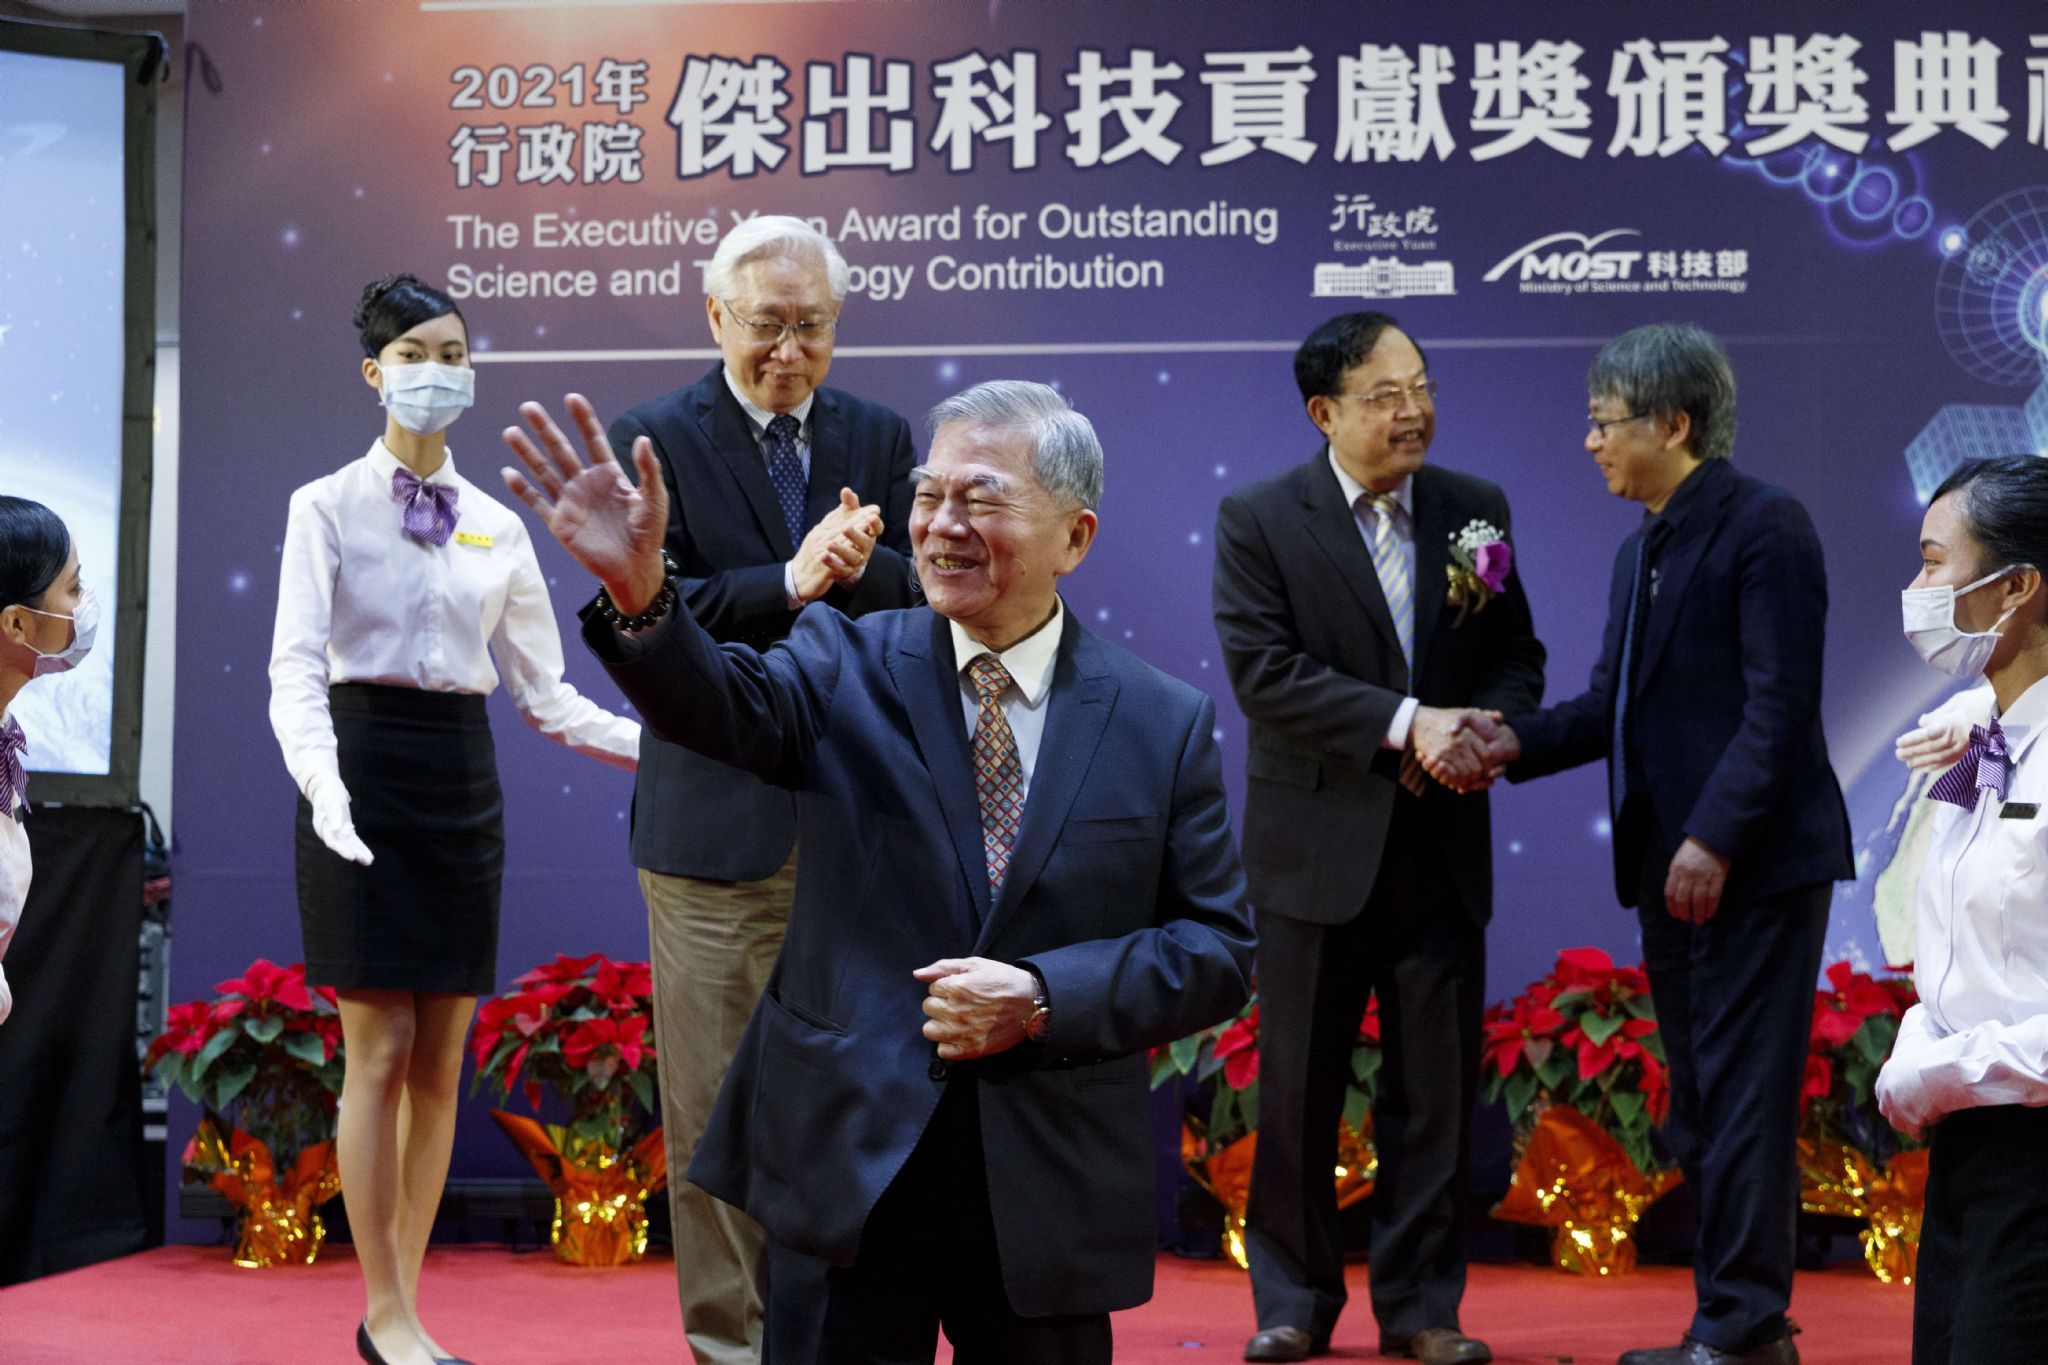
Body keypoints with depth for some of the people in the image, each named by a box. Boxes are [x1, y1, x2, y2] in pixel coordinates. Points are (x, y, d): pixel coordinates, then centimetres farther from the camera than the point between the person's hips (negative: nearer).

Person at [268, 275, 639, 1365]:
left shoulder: (498, 529, 11)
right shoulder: (328, 508, 0)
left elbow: (542, 693, 13)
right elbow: (296, 669, -11)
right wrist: (324, 785, -28)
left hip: (463, 783, 4)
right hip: (368, 772, -4)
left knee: (441, 1066, 4)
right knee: (380, 1055, -5)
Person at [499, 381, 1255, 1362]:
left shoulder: (1167, 724, 2)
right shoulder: (847, 666, 1)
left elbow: (1215, 949, 0)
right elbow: (727, 705, -20)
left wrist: (1045, 1001, -15)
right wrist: (637, 590, -41)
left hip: (1049, 1197, 1)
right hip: (846, 1167, -1)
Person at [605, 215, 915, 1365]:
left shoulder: (881, 436, 10)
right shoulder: (656, 441, -2)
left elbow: (926, 596, 3)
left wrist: (863, 568, -18)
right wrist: (791, 582, -21)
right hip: (719, 825, -3)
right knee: (717, 1095, 2)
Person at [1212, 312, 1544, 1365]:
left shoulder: (1475, 510, 8)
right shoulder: (1257, 520, -4)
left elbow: (1516, 656, 10)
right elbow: (1263, 668, -14)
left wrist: (1490, 728, -13)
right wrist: (1406, 723, -21)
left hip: (1442, 851, 3)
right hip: (1316, 846, -3)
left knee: (1437, 1090, 5)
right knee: (1298, 1088, 5)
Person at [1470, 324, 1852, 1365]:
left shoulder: (1764, 526, -10)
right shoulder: (1640, 551, 17)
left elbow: (1779, 705, -17)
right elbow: (1615, 701, 15)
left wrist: (1714, 837, -22)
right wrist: (1520, 743, -2)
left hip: (1757, 862, -9)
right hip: (1671, 865, 9)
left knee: (1743, 1098, -7)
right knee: (1698, 1103, 13)